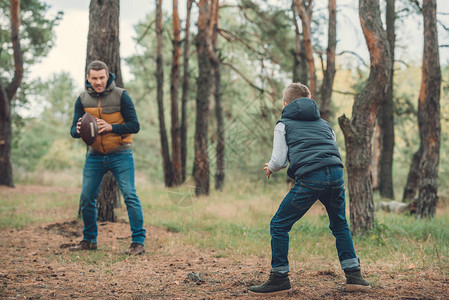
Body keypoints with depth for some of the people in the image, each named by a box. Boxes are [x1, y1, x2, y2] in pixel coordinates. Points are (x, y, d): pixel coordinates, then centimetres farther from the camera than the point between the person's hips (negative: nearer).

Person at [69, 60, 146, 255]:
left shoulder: (121, 96, -8)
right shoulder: (83, 99, 2)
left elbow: (134, 126, -10)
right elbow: (73, 130, 1)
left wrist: (110, 127, -25)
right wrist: (79, 130, -24)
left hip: (120, 154, -4)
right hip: (95, 156, 4)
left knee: (130, 196, -11)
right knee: (86, 197, 4)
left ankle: (138, 241, -5)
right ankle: (89, 240, 21)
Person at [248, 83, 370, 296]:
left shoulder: (284, 124, 16)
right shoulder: (324, 124, 29)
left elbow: (279, 160, 6)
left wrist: (270, 168, 28)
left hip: (309, 179, -5)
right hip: (336, 174, 5)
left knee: (279, 225, 6)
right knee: (340, 225, 25)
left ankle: (279, 279, 6)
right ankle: (354, 276, 21)